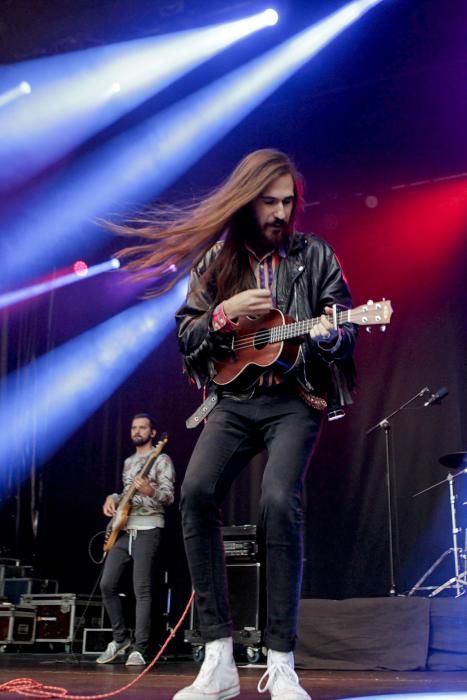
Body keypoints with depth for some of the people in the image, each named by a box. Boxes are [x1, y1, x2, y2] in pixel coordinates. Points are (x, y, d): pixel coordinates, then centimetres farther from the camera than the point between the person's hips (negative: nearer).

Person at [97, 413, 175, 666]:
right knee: (107, 585, 2)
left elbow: (169, 497, -11)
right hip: (123, 529, 7)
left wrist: (150, 491, -32)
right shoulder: (128, 462, 20)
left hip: (146, 529, -7)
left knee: (142, 590, -9)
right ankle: (121, 640, 16)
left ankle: (139, 650, -5)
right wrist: (112, 498, 7)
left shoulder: (161, 460, -2)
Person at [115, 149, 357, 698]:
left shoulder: (314, 255, 6)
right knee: (197, 491, -23)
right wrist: (226, 314, -9)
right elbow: (185, 337, 10)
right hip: (233, 400, 2)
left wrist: (328, 335, -19)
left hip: (295, 399, -2)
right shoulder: (215, 260, 10)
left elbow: (347, 330, 4)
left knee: (279, 500, -27)